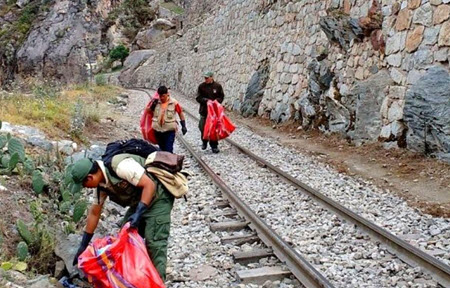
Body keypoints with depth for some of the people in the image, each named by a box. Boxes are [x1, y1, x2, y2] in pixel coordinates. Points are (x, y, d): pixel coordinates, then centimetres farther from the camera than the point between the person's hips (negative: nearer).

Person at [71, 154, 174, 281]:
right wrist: (83, 246, 12)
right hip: (139, 202, 9)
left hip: (158, 197, -9)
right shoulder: (101, 184, 0)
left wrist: (139, 213, -32)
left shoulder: (120, 165, -29)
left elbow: (149, 185, -27)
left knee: (154, 242, -16)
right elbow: (94, 213, 10)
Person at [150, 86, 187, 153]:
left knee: (168, 150, -9)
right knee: (162, 149, 17)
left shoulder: (174, 103, -7)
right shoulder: (156, 102, 1)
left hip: (169, 130, -4)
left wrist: (183, 126, 1)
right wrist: (153, 105, -10)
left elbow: (180, 113, 2)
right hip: (158, 130, 4)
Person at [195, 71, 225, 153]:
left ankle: (214, 146, 9)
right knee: (203, 127, 5)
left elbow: (221, 97, 7)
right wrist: (206, 100, -17)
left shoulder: (218, 86, 0)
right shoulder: (201, 86, 0)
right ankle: (204, 142, 29)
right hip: (204, 110, 1)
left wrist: (217, 100, -13)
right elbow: (198, 98, -1)